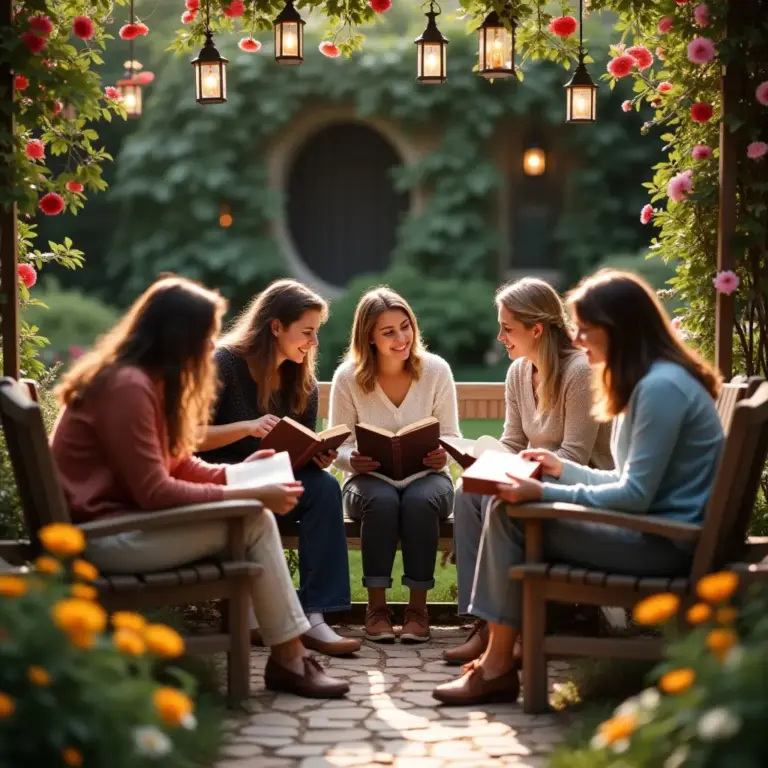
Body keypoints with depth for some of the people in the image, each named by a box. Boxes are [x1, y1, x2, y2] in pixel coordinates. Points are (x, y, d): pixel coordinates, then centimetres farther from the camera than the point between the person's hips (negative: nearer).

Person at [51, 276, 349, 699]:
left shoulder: (146, 378, 12)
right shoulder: (128, 386, -20)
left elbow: (178, 464, 15)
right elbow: (155, 493, -22)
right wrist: (249, 495, -19)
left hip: (123, 517, 10)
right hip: (103, 534, -10)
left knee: (257, 516, -2)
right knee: (255, 521, -14)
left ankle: (289, 653, -4)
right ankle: (287, 660, -5)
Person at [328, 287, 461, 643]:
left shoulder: (436, 370, -5)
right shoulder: (348, 377, -7)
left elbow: (451, 437, -1)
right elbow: (337, 446, -2)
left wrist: (443, 456, -24)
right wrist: (352, 460, -26)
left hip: (426, 477, 0)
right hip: (370, 480, 0)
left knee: (421, 501, -35)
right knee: (382, 501, -36)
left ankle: (418, 607, -21)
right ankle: (376, 606, -22)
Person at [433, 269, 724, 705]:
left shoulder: (661, 387, -18)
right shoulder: (647, 382, 15)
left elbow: (635, 495, -21)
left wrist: (546, 494, -19)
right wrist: (564, 469, 19)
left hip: (664, 544, -11)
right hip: (654, 527, 11)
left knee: (511, 516, -14)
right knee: (508, 508, 3)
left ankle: (498, 669, -4)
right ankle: (499, 655, 0)